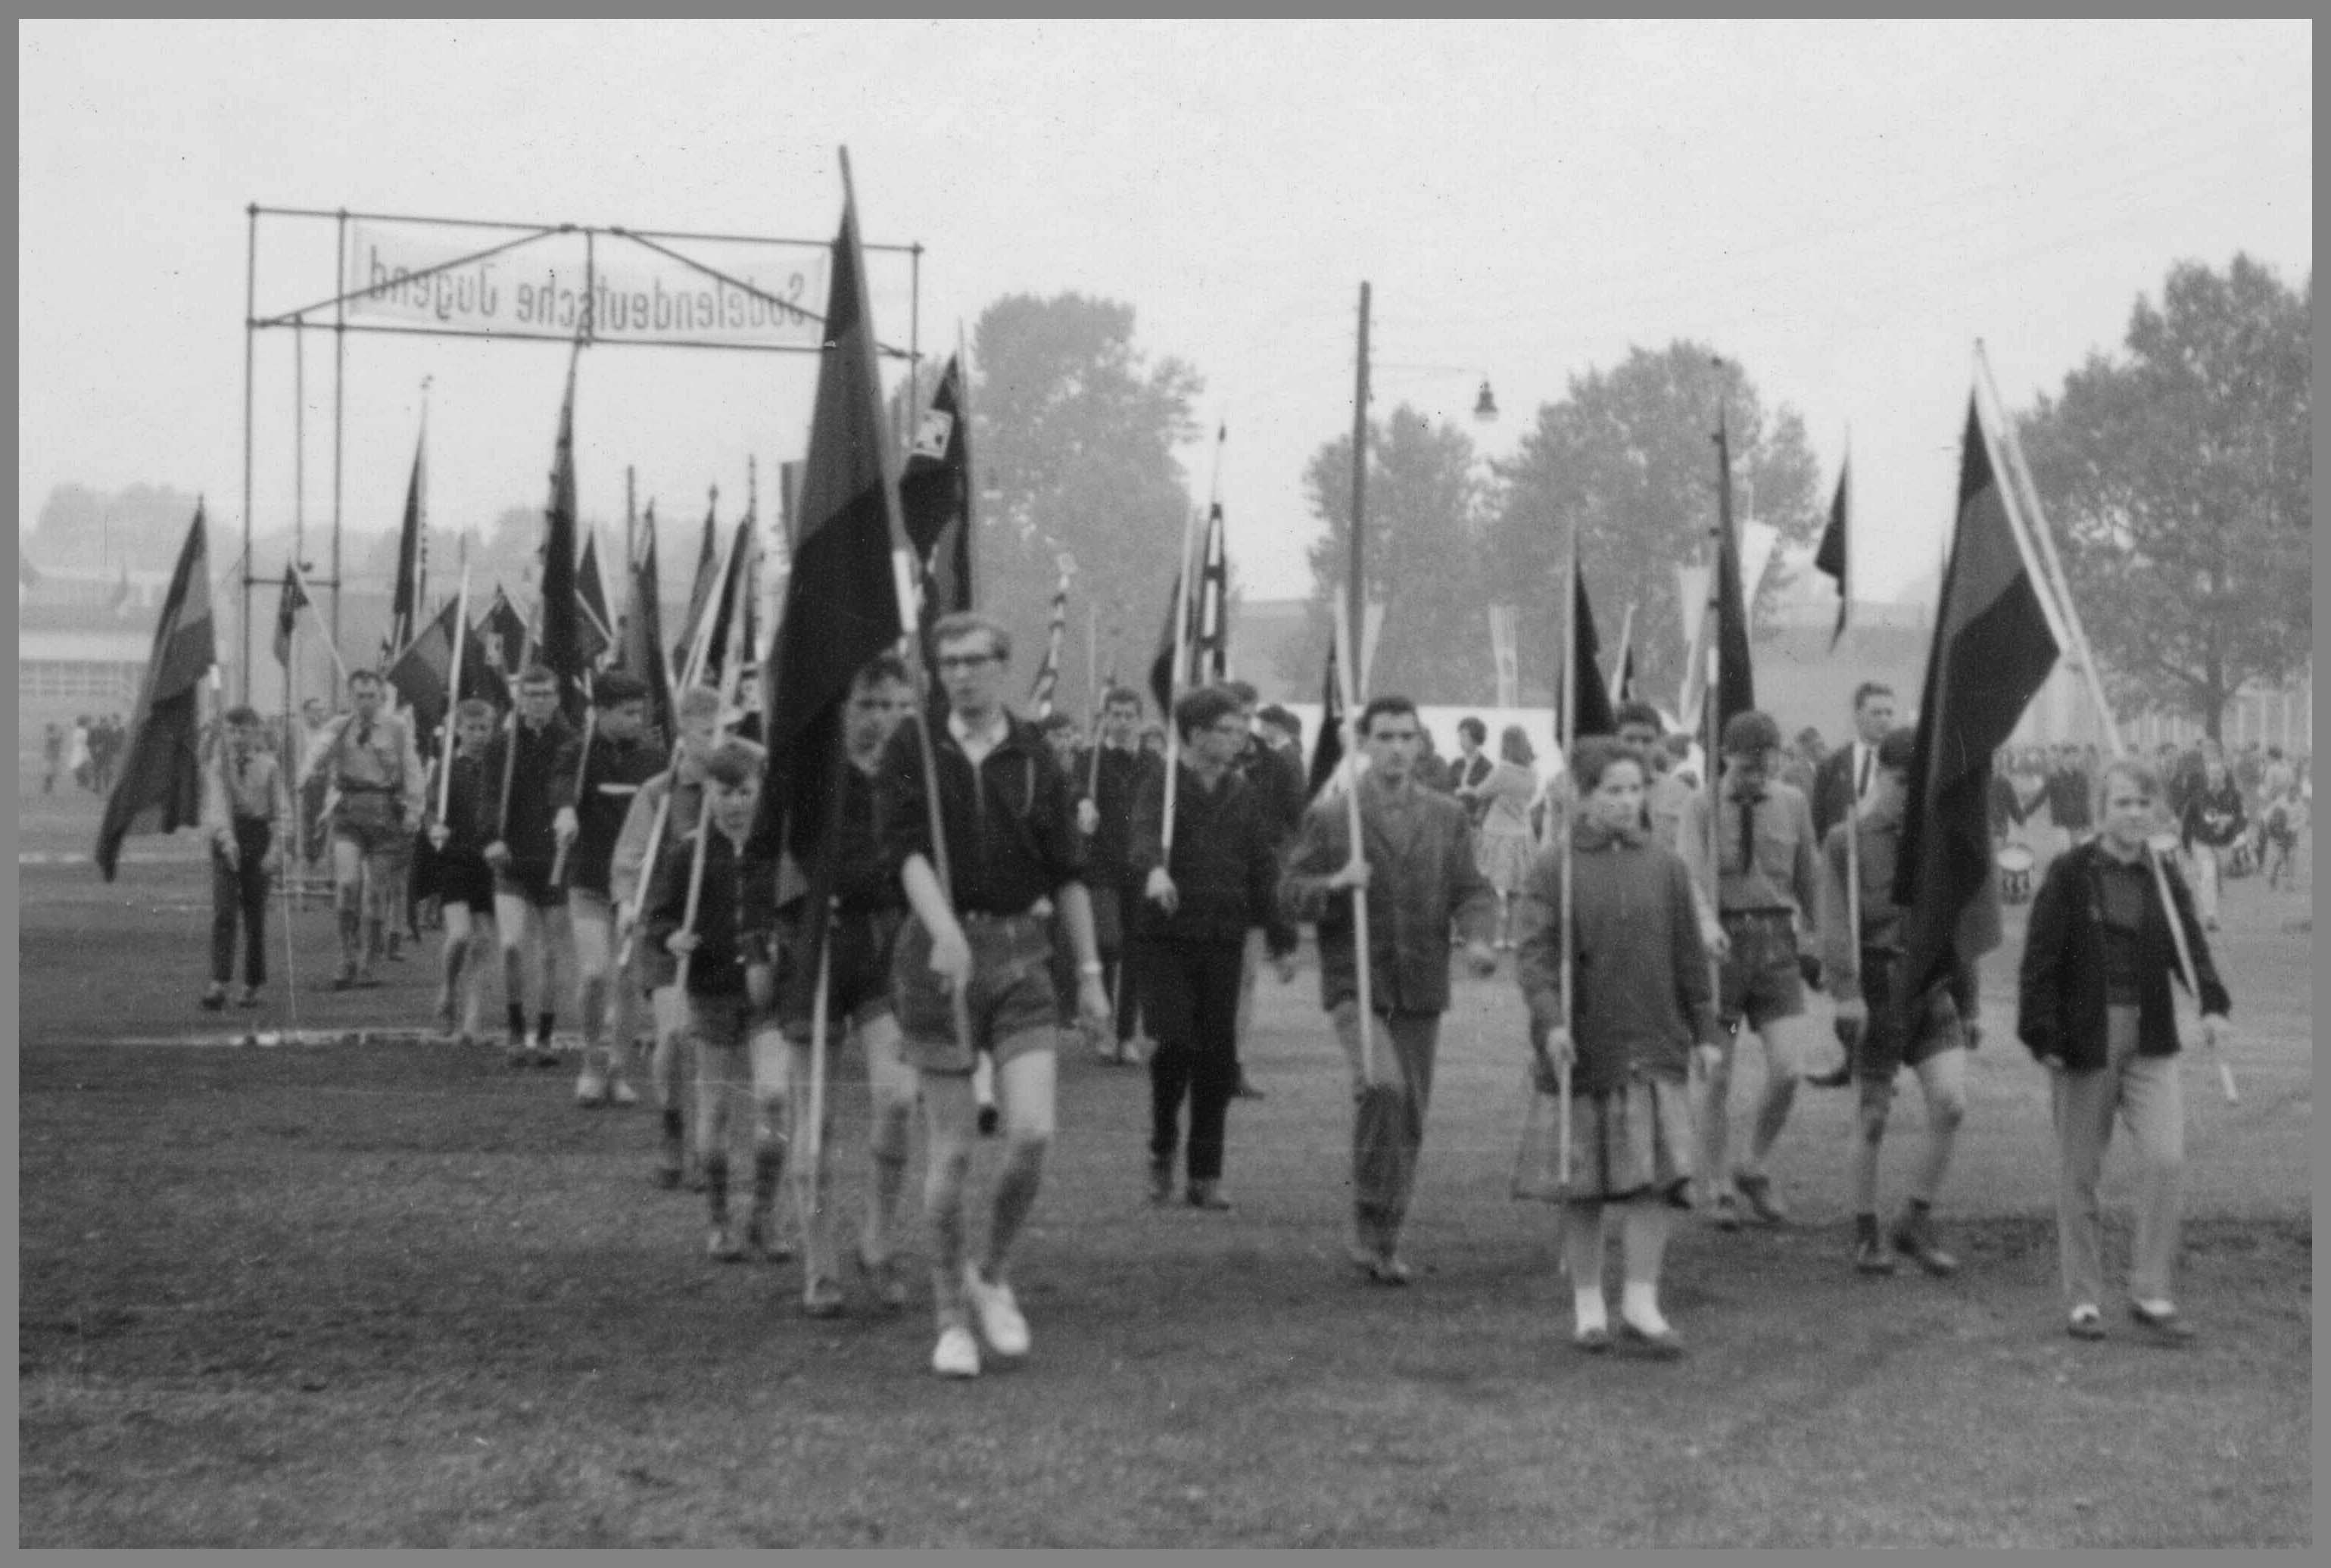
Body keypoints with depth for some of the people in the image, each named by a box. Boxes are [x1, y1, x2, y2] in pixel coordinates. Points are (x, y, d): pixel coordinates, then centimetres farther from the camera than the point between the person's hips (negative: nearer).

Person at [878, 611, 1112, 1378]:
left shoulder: (1034, 758, 5)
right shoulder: (913, 747, 0)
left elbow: (1068, 872, 8)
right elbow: (904, 847, -13)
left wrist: (1090, 971, 6)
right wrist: (945, 929, -29)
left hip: (1021, 952, 1)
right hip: (940, 950, -1)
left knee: (1032, 1133, -10)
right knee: (953, 1149, 1)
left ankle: (994, 1275, 16)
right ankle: (951, 1315, 16)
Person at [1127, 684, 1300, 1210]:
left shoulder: (1245, 797, 12)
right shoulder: (1162, 788, -1)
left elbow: (1264, 871, 13)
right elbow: (1144, 837, -21)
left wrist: (1282, 940, 9)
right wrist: (1155, 870, -43)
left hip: (1223, 939, 4)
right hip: (1165, 936, -3)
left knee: (1218, 1055, 0)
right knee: (1177, 1042, -13)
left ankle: (1205, 1175, 9)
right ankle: (1162, 1150, 11)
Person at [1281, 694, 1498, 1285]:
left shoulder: (1447, 816, 9)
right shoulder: (1330, 817, 1)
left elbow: (1471, 890, 6)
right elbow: (1290, 894, 2)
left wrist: (1477, 938, -14)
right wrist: (1335, 883, -19)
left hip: (1421, 990, 4)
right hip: (1356, 985, -4)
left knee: (1409, 1120, 8)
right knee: (1382, 1085, -27)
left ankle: (1385, 1243, 24)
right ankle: (1371, 1228, -14)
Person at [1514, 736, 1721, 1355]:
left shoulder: (1665, 867, 7)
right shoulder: (1553, 870, -3)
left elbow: (1690, 956, 12)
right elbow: (1533, 953, -9)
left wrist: (1705, 1031, 10)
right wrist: (1550, 1020, -23)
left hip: (1656, 1046, 2)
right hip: (1584, 1048, -2)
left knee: (1661, 1174, -5)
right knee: (1585, 1185, 6)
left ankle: (1641, 1302, 5)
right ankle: (1588, 1304, 19)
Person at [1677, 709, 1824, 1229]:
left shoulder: (1791, 803, 6)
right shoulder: (1701, 807, -3)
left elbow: (1808, 875, 17)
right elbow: (1689, 871, -17)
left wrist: (1815, 939, 22)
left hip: (1775, 939, 2)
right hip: (1720, 943, -2)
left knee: (1788, 1069, -10)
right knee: (1717, 1079, 1)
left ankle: (1754, 1170, 13)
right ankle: (1719, 1192, 15)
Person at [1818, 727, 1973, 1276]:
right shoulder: (1847, 839, -2)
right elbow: (1836, 922, -10)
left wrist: (1969, 1005, 17)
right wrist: (1845, 991, -22)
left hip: (1933, 987, 3)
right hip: (1877, 988, -3)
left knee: (1951, 1105, -10)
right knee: (1873, 1117, 3)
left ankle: (1917, 1222, 6)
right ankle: (1866, 1236, 17)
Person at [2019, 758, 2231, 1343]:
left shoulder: (2166, 880, 8)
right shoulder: (2069, 874, -3)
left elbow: (2191, 951, 2)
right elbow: (2040, 960, -5)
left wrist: (2212, 1006, -17)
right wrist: (2044, 1037, -11)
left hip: (2151, 1042, 3)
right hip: (2084, 1041, -3)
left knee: (2166, 1159, -9)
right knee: (2079, 1174, 5)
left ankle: (2153, 1294, 1)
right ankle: (2083, 1300, 15)